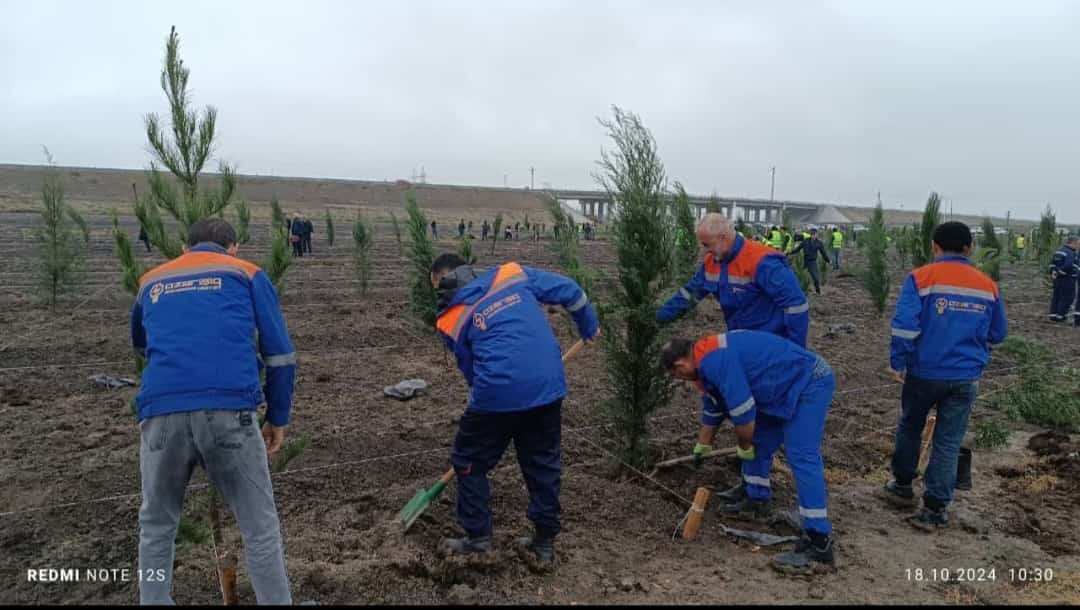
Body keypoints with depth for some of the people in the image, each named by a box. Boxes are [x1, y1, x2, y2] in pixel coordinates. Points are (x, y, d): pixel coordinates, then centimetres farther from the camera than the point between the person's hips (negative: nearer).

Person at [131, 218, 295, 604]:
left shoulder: (152, 280, 26)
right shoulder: (247, 274, 17)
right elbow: (280, 354, 10)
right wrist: (278, 418, 19)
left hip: (161, 411, 3)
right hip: (230, 410, -3)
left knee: (156, 526, 24)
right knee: (260, 528, 10)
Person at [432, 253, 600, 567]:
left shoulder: (451, 321, 5)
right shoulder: (513, 273, 10)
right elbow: (570, 291, 14)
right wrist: (589, 327, 30)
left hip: (498, 395, -3)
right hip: (548, 388, 3)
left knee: (469, 462, 20)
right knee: (544, 464, 20)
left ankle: (477, 537, 28)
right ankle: (545, 543, 29)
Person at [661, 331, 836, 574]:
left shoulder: (715, 361, -23)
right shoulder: (708, 361, 11)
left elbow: (743, 411, -23)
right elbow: (712, 410, 27)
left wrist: (744, 447, -3)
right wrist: (701, 448, 39)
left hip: (810, 383, -11)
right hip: (790, 388, 11)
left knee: (801, 456, -18)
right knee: (758, 442, 18)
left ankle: (819, 546, -19)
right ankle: (757, 498, 36)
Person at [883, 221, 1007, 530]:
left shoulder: (921, 278, -10)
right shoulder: (988, 286, 3)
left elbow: (904, 325, -19)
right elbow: (998, 334, 13)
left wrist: (898, 362, -9)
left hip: (924, 372, -2)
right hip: (966, 377, 2)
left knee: (910, 427, 20)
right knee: (949, 442, 7)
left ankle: (903, 485, 33)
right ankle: (935, 508, 7)